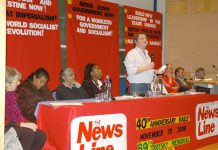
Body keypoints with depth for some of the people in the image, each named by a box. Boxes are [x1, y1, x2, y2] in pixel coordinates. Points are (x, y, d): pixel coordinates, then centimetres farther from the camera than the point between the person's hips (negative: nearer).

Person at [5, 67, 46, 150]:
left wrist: (25, 123, -2)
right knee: (29, 133, -30)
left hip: (14, 125, 9)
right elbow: (4, 121, -20)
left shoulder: (11, 94, 10)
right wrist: (24, 124, -19)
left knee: (41, 136, -7)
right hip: (6, 128, -9)